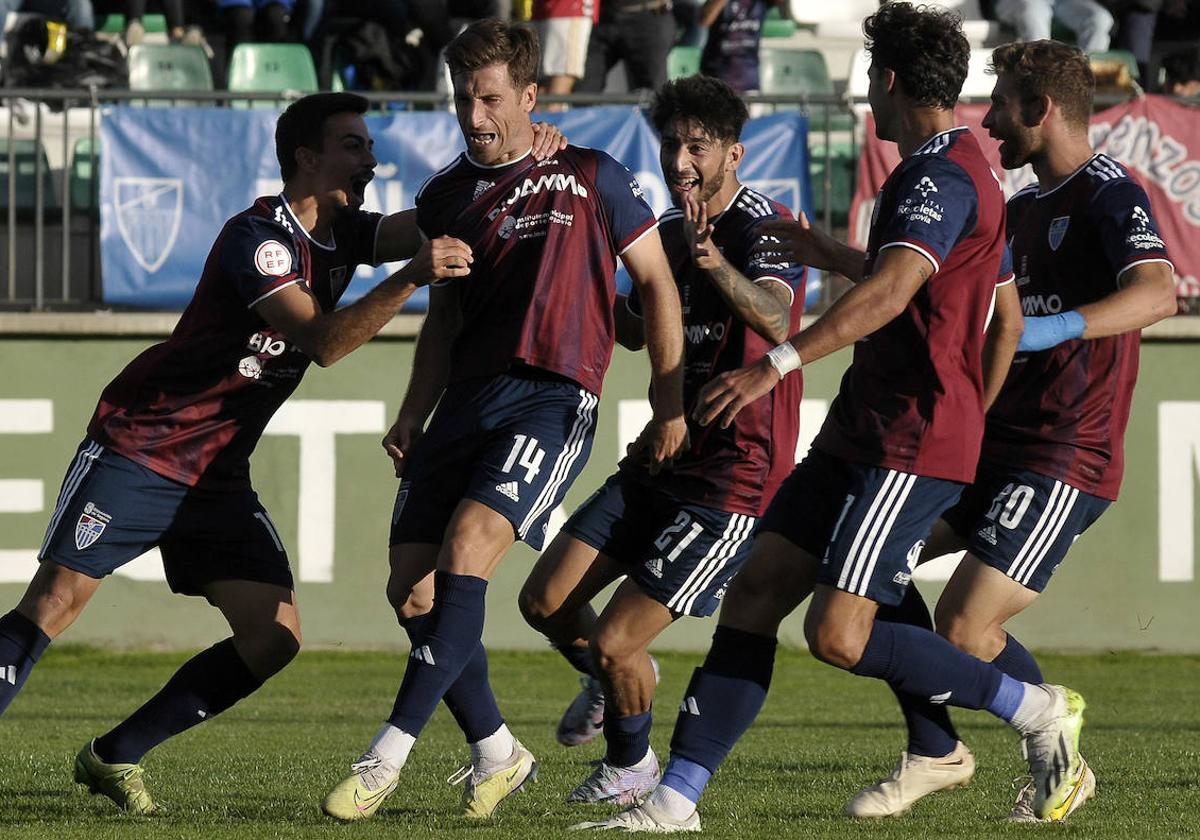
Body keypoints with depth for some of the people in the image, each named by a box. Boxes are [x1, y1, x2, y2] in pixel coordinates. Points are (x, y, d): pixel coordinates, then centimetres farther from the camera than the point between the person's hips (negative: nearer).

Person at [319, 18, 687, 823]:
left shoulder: (591, 178, 3)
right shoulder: (447, 196, 15)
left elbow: (656, 283, 8)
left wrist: (671, 408, 3)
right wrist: (412, 420, 10)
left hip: (553, 399, -6)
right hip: (468, 399, 6)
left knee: (466, 546, -25)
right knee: (412, 588, -3)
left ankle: (388, 756, -25)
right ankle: (495, 751, 17)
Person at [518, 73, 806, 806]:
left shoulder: (766, 226, -16)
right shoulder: (668, 231, 10)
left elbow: (775, 321, -37)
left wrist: (714, 261, -56)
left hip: (735, 477, -8)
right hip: (662, 459, 8)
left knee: (615, 644, -9)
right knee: (546, 600, 2)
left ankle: (632, 766, 19)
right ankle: (616, 681, 33)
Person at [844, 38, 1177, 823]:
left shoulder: (1109, 194, -13)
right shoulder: (1024, 208, 17)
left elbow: (1155, 292, -31)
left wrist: (1052, 329, -44)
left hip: (1065, 459, -9)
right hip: (995, 442, 9)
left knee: (966, 627, -16)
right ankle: (935, 752, 13)